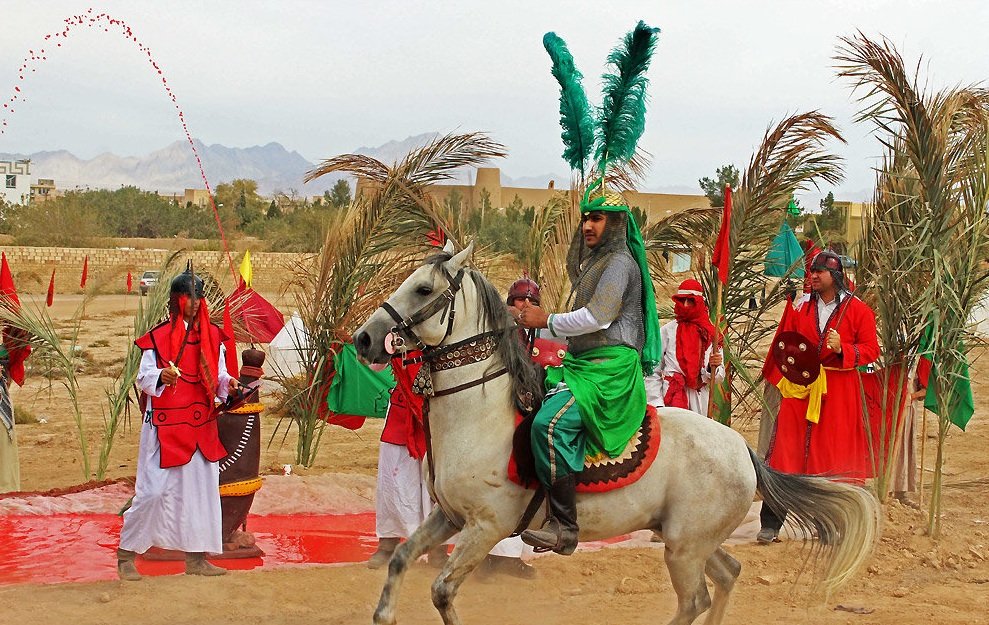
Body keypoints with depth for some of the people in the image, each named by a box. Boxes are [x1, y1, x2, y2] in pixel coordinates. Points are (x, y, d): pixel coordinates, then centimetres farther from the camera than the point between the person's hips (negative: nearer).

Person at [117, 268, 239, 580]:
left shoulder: (211, 335, 9)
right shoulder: (159, 336, -7)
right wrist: (161, 376, -28)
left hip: (202, 425, 6)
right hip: (165, 425, -6)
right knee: (155, 489, -8)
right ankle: (126, 555, 5)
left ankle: (196, 559, 15)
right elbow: (143, 378, -7)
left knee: (202, 489, 7)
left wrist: (228, 384, -7)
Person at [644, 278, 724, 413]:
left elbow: (719, 376, 10)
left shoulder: (711, 334, 8)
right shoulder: (667, 331, 1)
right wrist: (657, 405, -7)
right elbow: (652, 373, 0)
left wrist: (713, 367, -11)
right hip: (670, 400, -2)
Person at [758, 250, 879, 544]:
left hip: (838, 391, -1)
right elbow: (782, 345, 14)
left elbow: (871, 350, 0)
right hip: (799, 387, 1)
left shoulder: (858, 310, 3)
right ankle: (770, 524, -3)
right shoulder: (800, 307, 9)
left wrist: (843, 349, -17)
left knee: (835, 454, 1)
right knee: (786, 452, -5)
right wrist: (783, 377, -3)